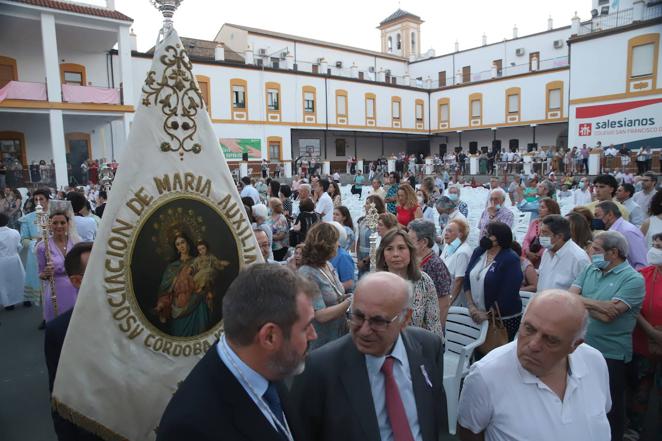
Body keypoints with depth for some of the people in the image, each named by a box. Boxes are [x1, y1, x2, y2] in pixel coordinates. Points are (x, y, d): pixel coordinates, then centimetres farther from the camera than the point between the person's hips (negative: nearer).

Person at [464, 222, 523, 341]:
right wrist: (471, 307, -4)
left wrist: (488, 314, -18)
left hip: (504, 319, -5)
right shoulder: (478, 252, 5)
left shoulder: (511, 260, -14)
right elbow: (467, 279, 5)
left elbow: (508, 293, -19)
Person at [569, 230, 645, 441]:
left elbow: (608, 315, -23)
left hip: (610, 354, -6)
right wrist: (597, 304, -18)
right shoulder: (590, 269, 5)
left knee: (609, 407, 12)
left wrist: (583, 302, -10)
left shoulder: (633, 279, -14)